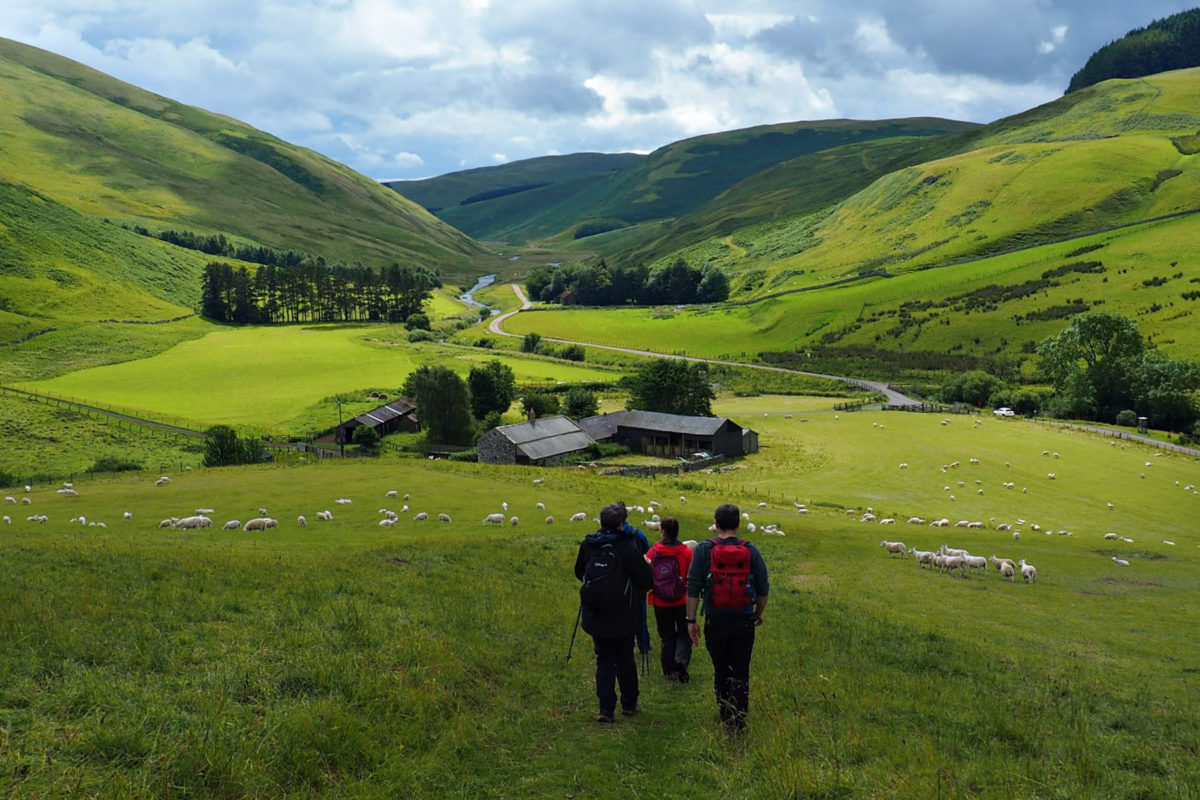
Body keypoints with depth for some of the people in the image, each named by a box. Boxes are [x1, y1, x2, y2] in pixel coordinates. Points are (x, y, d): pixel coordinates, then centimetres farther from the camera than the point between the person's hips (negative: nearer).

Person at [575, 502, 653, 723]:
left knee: (604, 661, 10)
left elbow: (579, 572, 12)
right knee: (625, 660, 15)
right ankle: (629, 704, 26)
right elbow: (644, 578, -13)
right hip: (623, 617, -3)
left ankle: (606, 708, 4)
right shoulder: (627, 546, -17)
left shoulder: (587, 545, -3)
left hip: (595, 617, 3)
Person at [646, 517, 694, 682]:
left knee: (666, 636, 13)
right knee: (684, 633, 15)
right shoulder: (686, 552, -11)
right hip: (682, 601, -1)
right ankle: (681, 659, -8)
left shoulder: (652, 552, -10)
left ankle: (669, 670, 18)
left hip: (660, 602, 1)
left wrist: (651, 590, 16)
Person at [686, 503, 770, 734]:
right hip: (744, 621, 0)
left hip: (715, 621, 0)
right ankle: (738, 720, 7)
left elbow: (693, 587, -8)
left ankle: (725, 717, 23)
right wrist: (759, 613, 20)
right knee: (741, 672, 7)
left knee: (721, 671, 14)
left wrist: (691, 620, -2)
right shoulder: (750, 551, -2)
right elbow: (763, 589, 4)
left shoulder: (704, 549, -7)